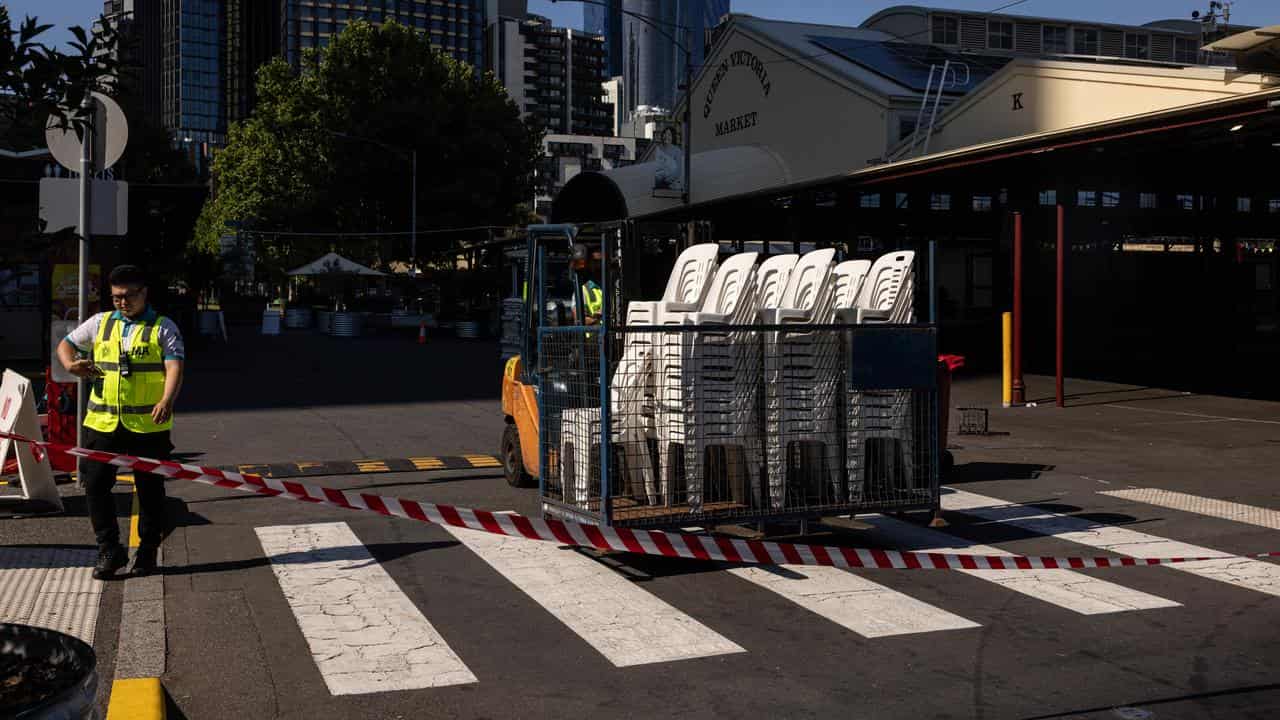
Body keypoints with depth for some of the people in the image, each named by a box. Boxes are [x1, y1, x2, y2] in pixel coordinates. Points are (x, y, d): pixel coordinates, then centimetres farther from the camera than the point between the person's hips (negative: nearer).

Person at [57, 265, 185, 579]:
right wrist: (70, 364, -1)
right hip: (102, 423, 3)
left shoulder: (163, 328, 0)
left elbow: (174, 367, -12)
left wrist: (166, 401, -30)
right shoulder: (100, 323, 12)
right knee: (95, 484, -1)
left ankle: (147, 552, 19)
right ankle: (110, 550, 10)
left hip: (148, 424, -3)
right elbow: (66, 343, 22)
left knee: (150, 489, 6)